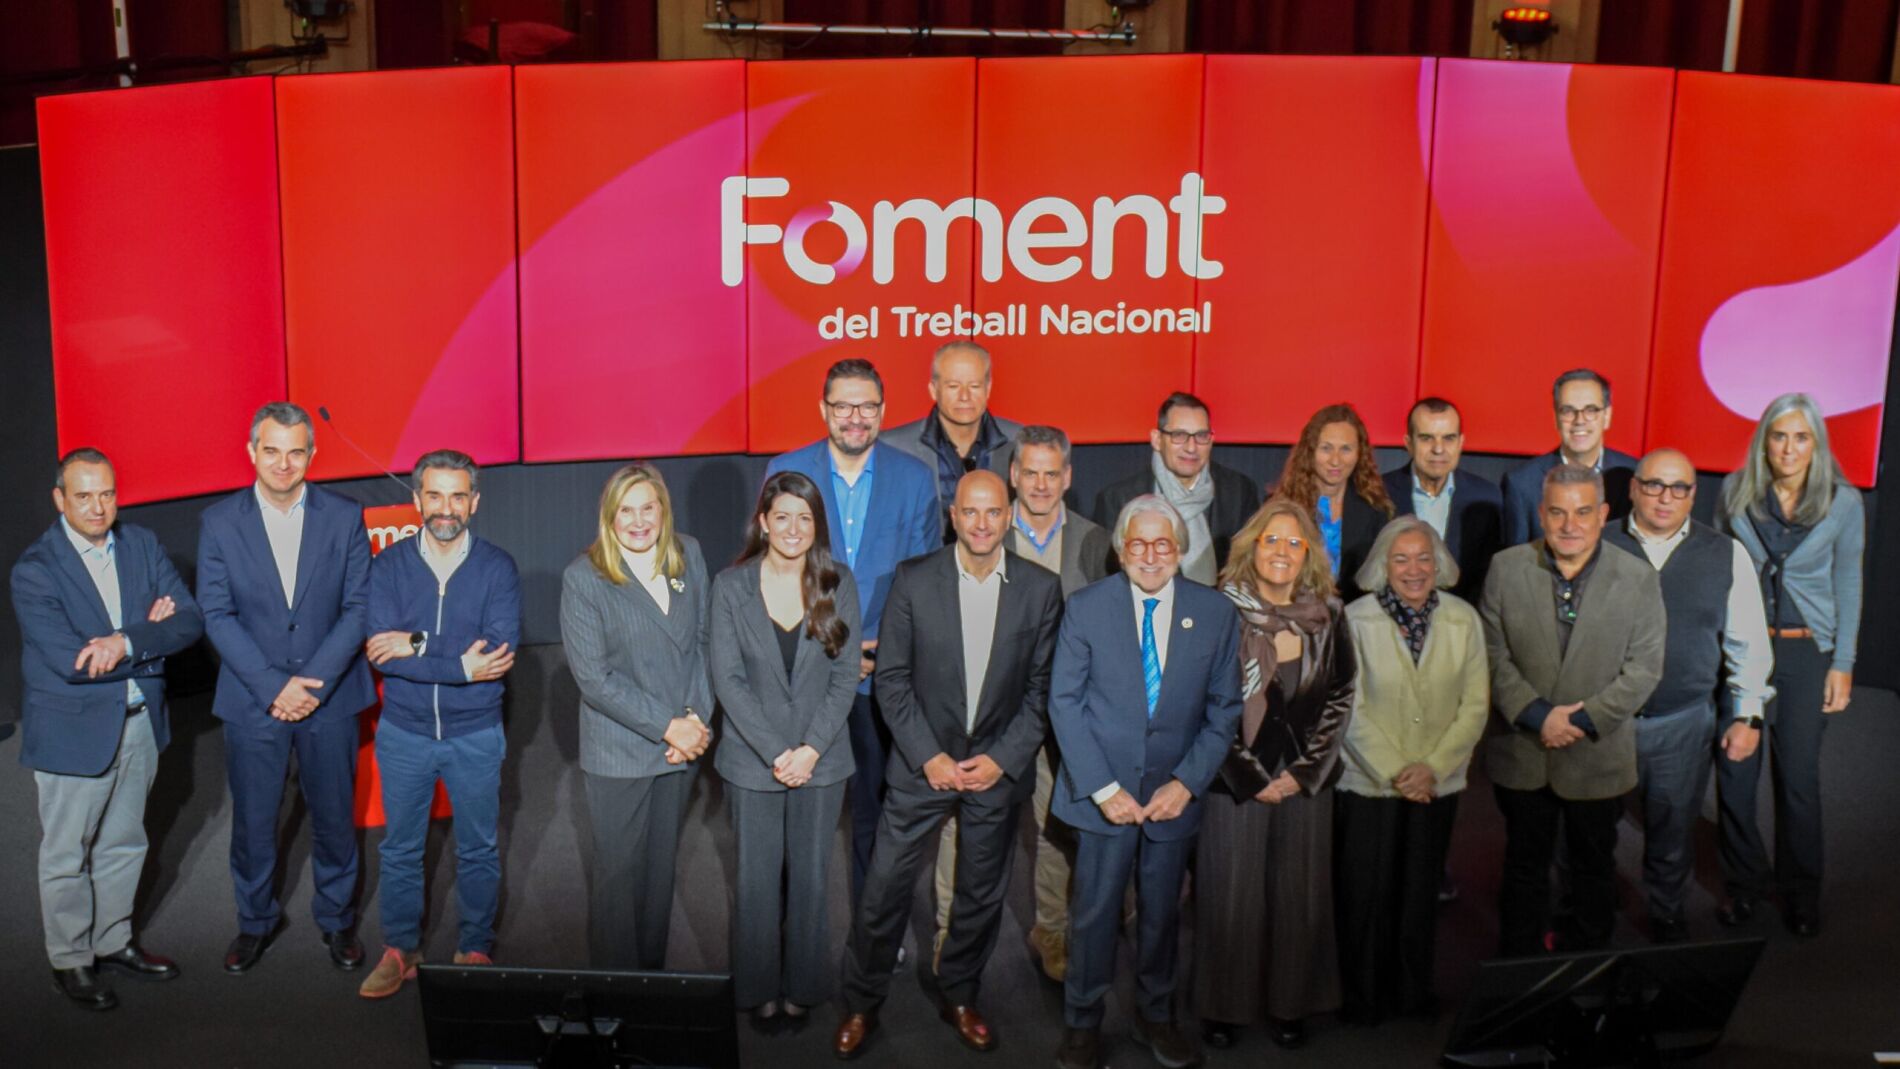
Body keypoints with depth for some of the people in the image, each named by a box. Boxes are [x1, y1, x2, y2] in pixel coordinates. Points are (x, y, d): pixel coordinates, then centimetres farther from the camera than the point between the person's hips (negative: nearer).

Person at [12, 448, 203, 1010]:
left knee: (123, 844, 20)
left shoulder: (142, 544, -1)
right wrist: (150, 639, -16)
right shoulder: (35, 570, -16)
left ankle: (114, 941, 37)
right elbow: (70, 662, -25)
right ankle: (69, 961, 27)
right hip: (72, 731, -5)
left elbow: (190, 620, -9)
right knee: (66, 856, 10)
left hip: (140, 723, 5)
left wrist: (127, 643, -24)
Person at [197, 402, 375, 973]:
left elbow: (358, 608, -4)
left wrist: (312, 680, -15)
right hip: (251, 701, 0)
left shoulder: (344, 517, -3)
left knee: (334, 817, 11)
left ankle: (336, 918, 31)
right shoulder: (219, 523, -3)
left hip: (329, 697, 0)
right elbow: (217, 616, -6)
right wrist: (274, 686, -15)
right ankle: (256, 921, 32)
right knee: (252, 820, 11)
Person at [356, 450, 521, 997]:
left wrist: (419, 647, -22)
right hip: (404, 732, 1)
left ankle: (475, 952, 29)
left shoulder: (497, 567, -9)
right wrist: (461, 666, -23)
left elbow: (500, 653, -20)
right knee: (400, 850, 14)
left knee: (478, 851, 12)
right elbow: (381, 652, -17)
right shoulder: (389, 565, -5)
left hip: (475, 735, -1)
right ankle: (399, 952, 31)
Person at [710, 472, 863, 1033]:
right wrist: (775, 753, -15)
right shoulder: (731, 585, -6)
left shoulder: (838, 583, -3)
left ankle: (802, 988, 27)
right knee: (757, 881, 8)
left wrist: (812, 749, -12)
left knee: (810, 879, 10)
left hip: (821, 759, 1)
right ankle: (760, 991, 26)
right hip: (752, 761, -1)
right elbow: (727, 678, -8)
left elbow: (846, 675, -2)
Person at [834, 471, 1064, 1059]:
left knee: (983, 895, 14)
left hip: (998, 768, 1)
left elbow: (1041, 688, -1)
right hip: (922, 763, -1)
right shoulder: (913, 580, -7)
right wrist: (928, 757, -11)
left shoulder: (1041, 589, -4)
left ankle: (959, 996, 35)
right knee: (884, 890, 2)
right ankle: (862, 1005, 21)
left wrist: (1002, 760, -10)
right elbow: (891, 678, -5)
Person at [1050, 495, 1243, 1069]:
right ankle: (1083, 1023, 25)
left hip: (1173, 794, 2)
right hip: (1104, 791, -2)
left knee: (1162, 913, 15)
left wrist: (1186, 782, -8)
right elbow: (1065, 701, -6)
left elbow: (1224, 709, 2)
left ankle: (1155, 1016, 35)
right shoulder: (1086, 606, -6)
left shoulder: (1216, 613, -2)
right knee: (1095, 912, 6)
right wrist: (1101, 787, -12)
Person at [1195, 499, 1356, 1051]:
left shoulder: (1327, 617, 4)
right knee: (1231, 892, 3)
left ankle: (1289, 1003, 23)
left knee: (1298, 893, 8)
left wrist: (1303, 772, -2)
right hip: (1236, 780, -3)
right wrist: (1251, 777, -7)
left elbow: (1339, 697, 6)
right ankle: (1224, 1006, 18)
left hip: (1304, 781, 3)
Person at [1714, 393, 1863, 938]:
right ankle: (1744, 884, 23)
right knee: (1735, 771, 4)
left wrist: (1842, 664, 1)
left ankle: (1801, 893, 25)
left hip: (1805, 651, -1)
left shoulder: (1843, 502, -4)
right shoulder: (1735, 491, -3)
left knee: (1799, 776, 6)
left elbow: (1848, 585, 3)